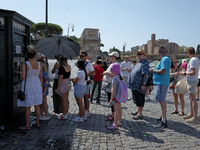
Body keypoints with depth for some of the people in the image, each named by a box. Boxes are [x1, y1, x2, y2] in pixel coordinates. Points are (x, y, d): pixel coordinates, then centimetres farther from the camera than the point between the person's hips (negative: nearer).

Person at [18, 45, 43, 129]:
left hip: (28, 86, -5)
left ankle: (27, 125, 14)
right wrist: (41, 88, 14)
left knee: (27, 107, 5)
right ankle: (37, 123, 24)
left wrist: (21, 74, 5)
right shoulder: (39, 64, 0)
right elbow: (41, 77, 4)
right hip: (37, 85, 5)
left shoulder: (25, 64, -14)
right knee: (37, 105, 13)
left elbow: (23, 77, -19)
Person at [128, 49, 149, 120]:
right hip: (135, 85, 10)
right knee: (136, 99, 18)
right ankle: (138, 111, 32)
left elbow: (146, 75, -21)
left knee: (139, 99, -3)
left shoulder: (145, 63, -13)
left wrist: (144, 84, -26)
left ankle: (140, 114, 5)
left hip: (139, 85, -10)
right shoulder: (139, 63, 18)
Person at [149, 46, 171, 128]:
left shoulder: (165, 59, -15)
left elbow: (163, 71, -24)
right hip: (161, 82, 11)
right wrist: (154, 71, 17)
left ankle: (164, 121, -6)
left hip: (161, 83, -11)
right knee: (163, 101, 18)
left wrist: (153, 70, -11)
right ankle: (163, 118, 30)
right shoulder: (165, 59, 17)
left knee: (162, 101, -10)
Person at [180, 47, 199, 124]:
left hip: (191, 81, -11)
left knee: (193, 99, -8)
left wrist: (185, 73, -12)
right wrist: (186, 72, 15)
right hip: (191, 81, 11)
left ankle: (195, 118, -3)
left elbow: (193, 72, -25)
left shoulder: (193, 60, -19)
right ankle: (191, 114, 30)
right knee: (191, 98, 18)